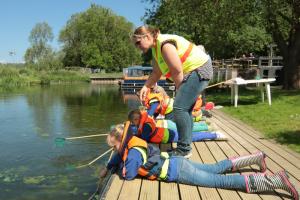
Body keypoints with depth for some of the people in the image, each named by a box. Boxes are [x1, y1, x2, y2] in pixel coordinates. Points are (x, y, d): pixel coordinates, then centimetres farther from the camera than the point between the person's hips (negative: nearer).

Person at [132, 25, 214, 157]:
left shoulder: (165, 44, -21)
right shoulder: (155, 48, 11)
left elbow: (177, 71, -21)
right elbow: (157, 73, 16)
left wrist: (179, 91, -9)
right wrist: (146, 86, 5)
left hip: (199, 69, -11)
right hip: (191, 72, 11)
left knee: (179, 108, -16)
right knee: (185, 109, 11)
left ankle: (184, 150, -11)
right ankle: (185, 147, 19)